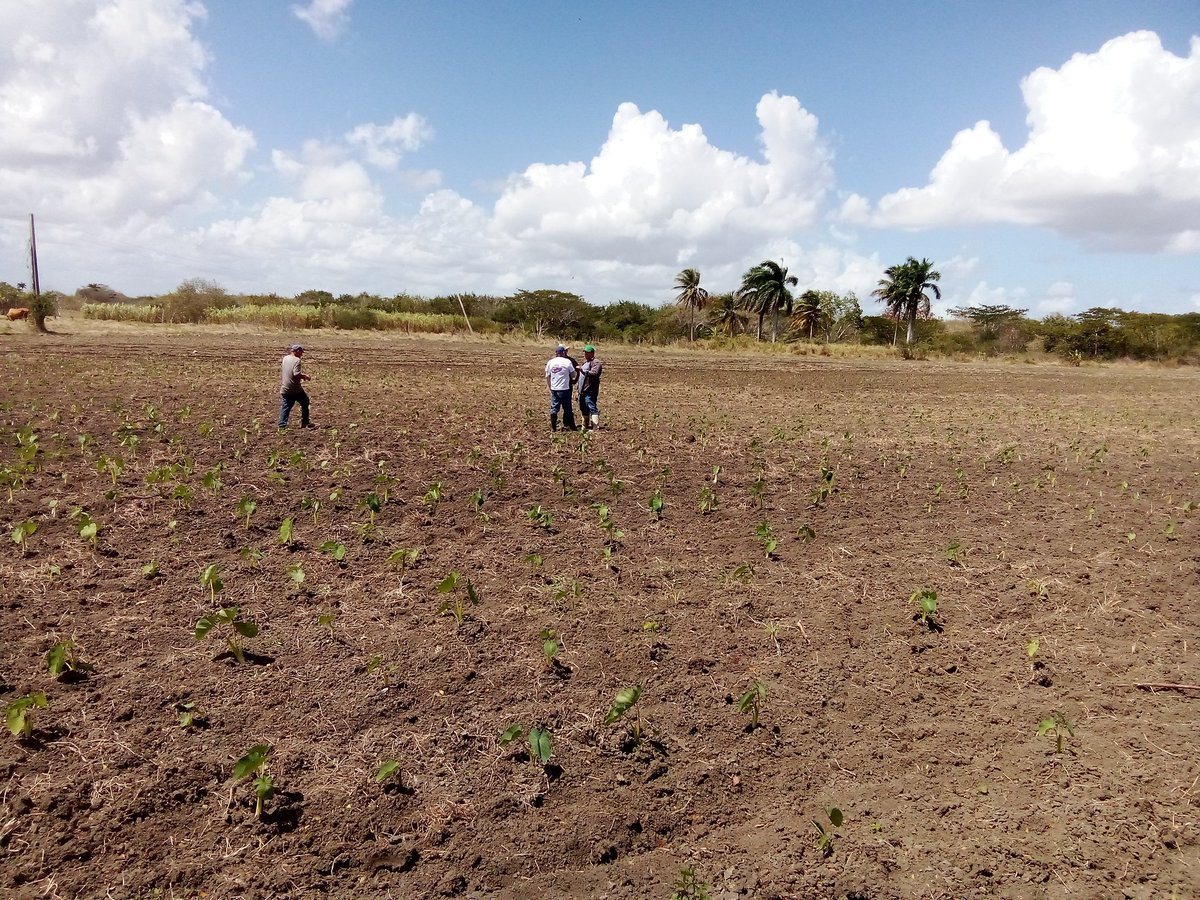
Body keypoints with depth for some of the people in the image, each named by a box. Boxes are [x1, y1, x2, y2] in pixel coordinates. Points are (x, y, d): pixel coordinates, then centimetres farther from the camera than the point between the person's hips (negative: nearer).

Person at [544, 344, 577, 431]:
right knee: (567, 409, 5)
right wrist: (572, 379, 18)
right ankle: (571, 427, 10)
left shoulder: (550, 362, 4)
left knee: (554, 408, 9)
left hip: (554, 389, 4)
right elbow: (573, 375, -3)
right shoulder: (567, 362, -8)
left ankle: (553, 427, 9)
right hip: (564, 389, -4)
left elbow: (547, 377, 9)